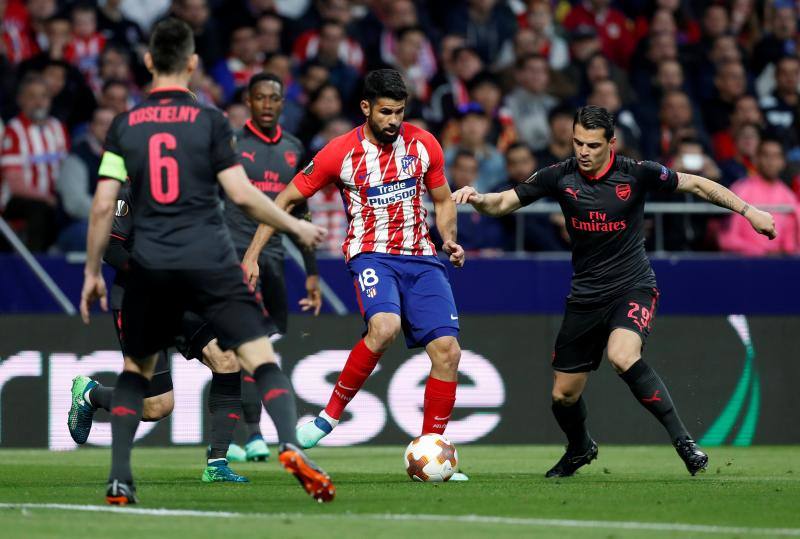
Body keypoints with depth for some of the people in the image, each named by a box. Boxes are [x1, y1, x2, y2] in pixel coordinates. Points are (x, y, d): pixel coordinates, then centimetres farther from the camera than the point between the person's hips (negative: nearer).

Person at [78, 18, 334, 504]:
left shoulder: (125, 126, 6)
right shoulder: (210, 120, -1)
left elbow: (104, 205, 4)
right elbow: (241, 194, -5)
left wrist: (93, 271, 14)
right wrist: (295, 225, 9)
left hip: (151, 267, 3)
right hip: (211, 263, -2)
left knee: (135, 368, 18)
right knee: (262, 358, -3)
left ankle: (120, 479, 8)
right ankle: (291, 447, -25)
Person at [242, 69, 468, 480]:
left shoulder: (423, 145, 3)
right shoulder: (341, 153, -6)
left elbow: (442, 200, 18)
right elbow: (285, 200, 2)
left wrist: (449, 240, -2)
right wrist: (252, 256, -3)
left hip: (420, 259, 4)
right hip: (371, 256, -4)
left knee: (447, 350, -9)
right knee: (384, 327, -34)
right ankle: (330, 416, -18)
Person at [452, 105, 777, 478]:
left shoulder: (636, 173, -11)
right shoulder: (560, 177, -5)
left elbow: (695, 184, 1)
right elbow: (503, 203, -1)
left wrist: (748, 211, -2)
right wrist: (477, 199, -23)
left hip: (633, 287, -4)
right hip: (585, 297, 4)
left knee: (622, 356, -35)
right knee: (562, 395, 8)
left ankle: (682, 440, -26)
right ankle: (580, 449, 42)